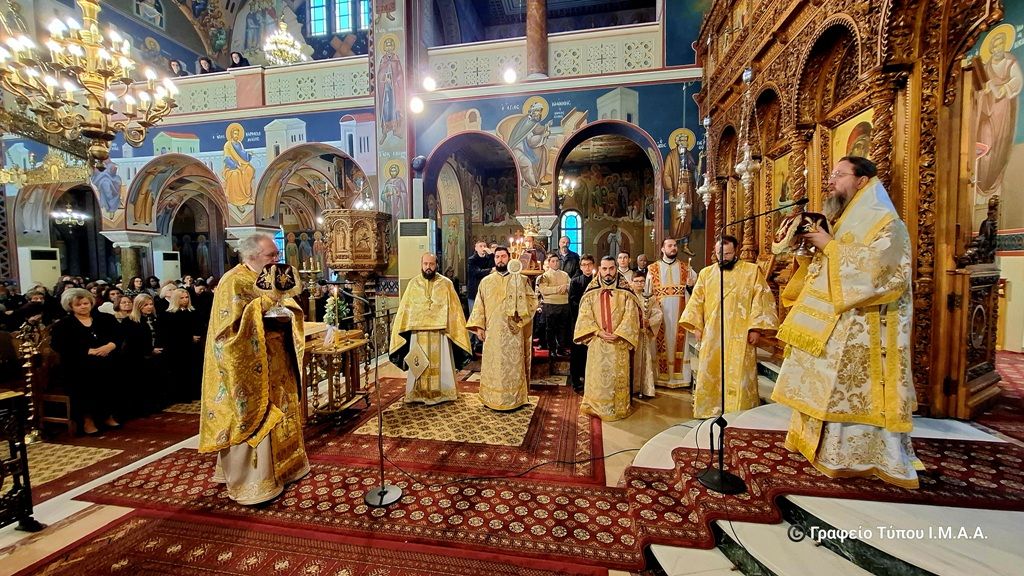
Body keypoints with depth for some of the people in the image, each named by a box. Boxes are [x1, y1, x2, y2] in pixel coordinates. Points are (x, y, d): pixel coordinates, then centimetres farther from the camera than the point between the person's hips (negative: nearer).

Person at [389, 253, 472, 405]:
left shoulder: (446, 283, 0)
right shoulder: (413, 283, 5)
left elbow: (454, 309, 1)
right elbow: (404, 309, 8)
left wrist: (454, 330, -3)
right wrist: (402, 330, 4)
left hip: (440, 332, -1)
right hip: (418, 333, 2)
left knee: (441, 365, 7)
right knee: (419, 366, 9)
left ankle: (441, 393, 21)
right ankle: (419, 394, 23)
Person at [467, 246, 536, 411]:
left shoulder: (520, 279, 3)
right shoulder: (486, 281, 9)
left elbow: (532, 299, 3)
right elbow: (479, 306, 7)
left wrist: (521, 311, -13)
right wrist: (479, 327, 0)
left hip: (513, 331, -2)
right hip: (492, 331, 2)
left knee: (513, 364, 3)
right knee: (492, 364, 7)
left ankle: (514, 399, 15)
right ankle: (491, 398, 19)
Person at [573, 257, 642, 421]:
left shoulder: (625, 292, 0)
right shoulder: (591, 292, 4)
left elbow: (631, 316, -5)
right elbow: (585, 316, 0)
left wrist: (617, 334, -15)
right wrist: (599, 333, -12)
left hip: (619, 343, -1)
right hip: (597, 342, 1)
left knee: (618, 376, 5)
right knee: (597, 375, 7)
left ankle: (619, 409, 19)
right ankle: (595, 406, 21)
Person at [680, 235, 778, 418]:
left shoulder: (752, 270, 4)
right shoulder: (706, 273, 11)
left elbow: (762, 300, -2)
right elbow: (697, 301, 11)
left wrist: (756, 328, -10)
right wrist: (696, 326, 2)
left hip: (740, 336, -3)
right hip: (711, 336, 3)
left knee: (738, 377, -1)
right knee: (710, 376, 6)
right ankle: (710, 411, 18)